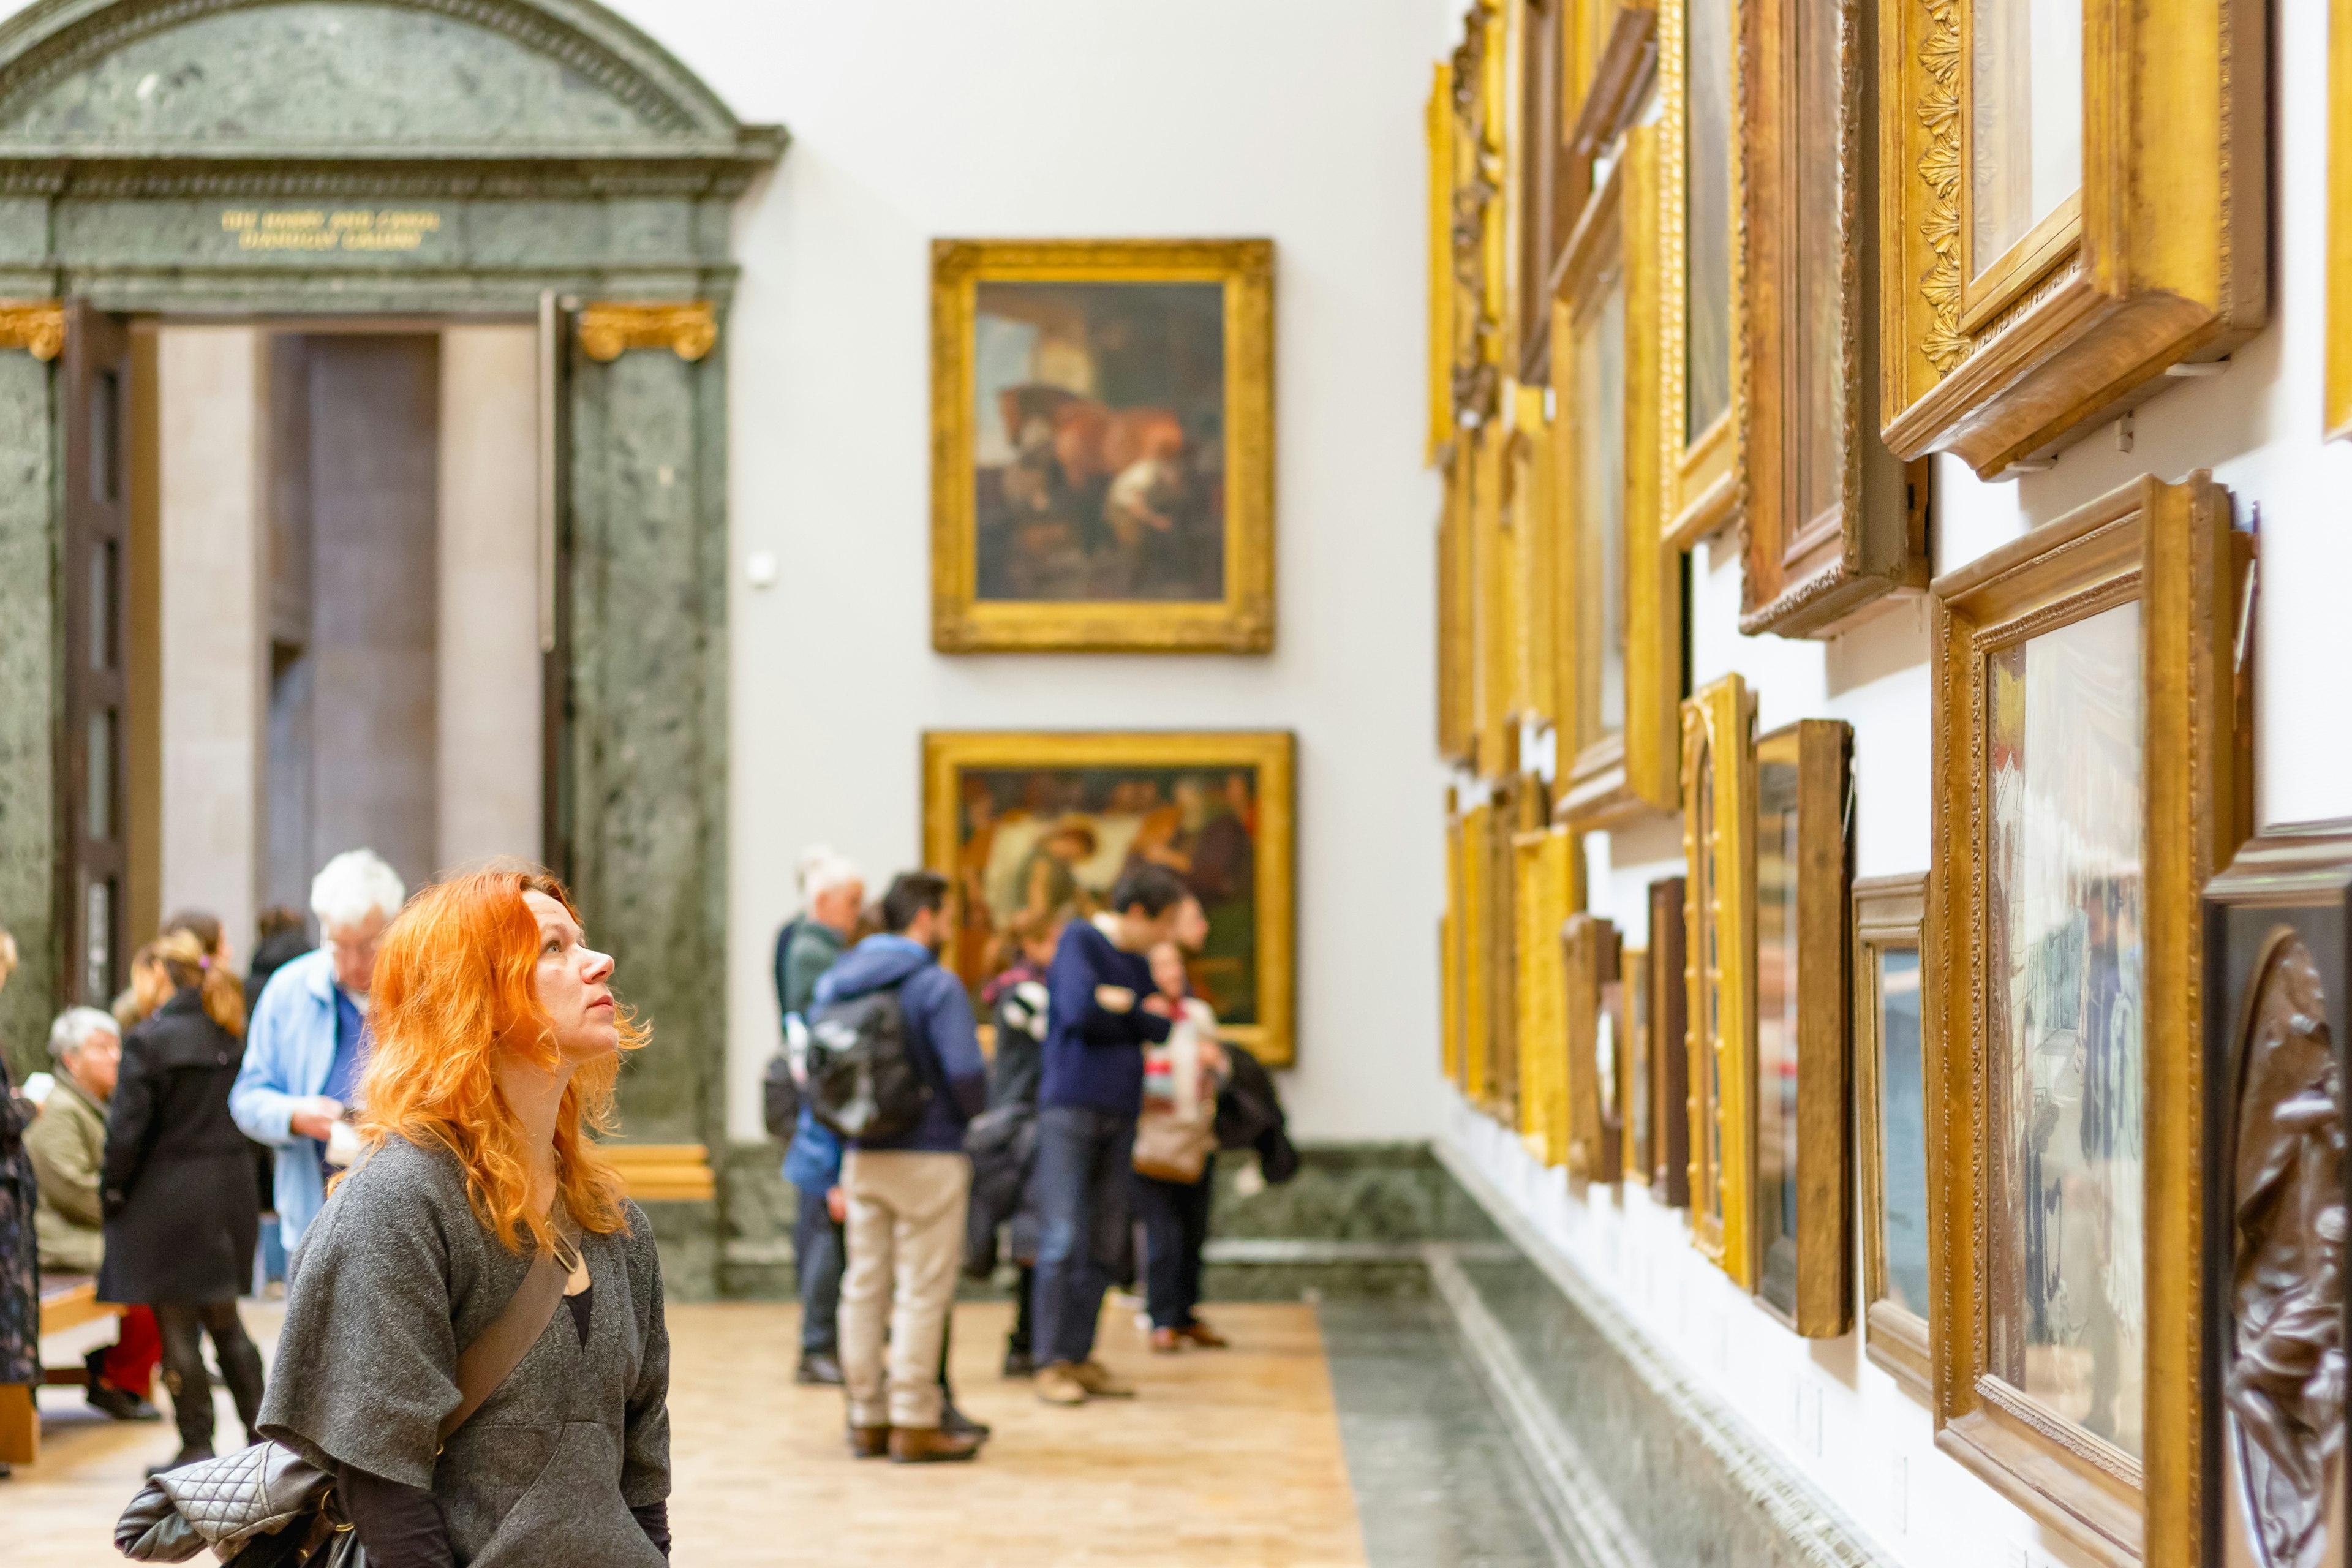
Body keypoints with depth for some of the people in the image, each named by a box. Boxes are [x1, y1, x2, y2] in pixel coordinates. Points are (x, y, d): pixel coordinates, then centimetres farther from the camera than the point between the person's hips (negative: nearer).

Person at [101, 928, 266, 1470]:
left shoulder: (150, 1040, -13)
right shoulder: (235, 1035, 5)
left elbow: (126, 1130, -13)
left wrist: (111, 1194, -2)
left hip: (167, 1199, -6)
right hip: (231, 1192, 6)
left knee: (177, 1328, 2)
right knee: (224, 1320, 18)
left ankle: (196, 1446, 5)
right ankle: (261, 1433, 16)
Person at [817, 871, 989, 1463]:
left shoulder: (835, 981, 7)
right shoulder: (937, 986, -14)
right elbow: (966, 1073, -21)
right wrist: (973, 1113, 1)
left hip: (861, 1158, 7)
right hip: (928, 1158, -7)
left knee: (864, 1288, 11)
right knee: (923, 1292, -1)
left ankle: (867, 1418, 16)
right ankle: (915, 1424, 1)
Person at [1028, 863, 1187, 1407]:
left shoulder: (1136, 962, 17)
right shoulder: (1079, 941, -4)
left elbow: (1161, 1027, 7)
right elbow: (1080, 1011, -17)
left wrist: (1119, 1002, -8)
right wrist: (1138, 1013, -2)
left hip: (1119, 1113, 7)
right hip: (1070, 1106, -7)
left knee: (1105, 1244, 7)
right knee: (1063, 1240, -8)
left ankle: (1081, 1356, 14)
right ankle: (1052, 1363, -4)